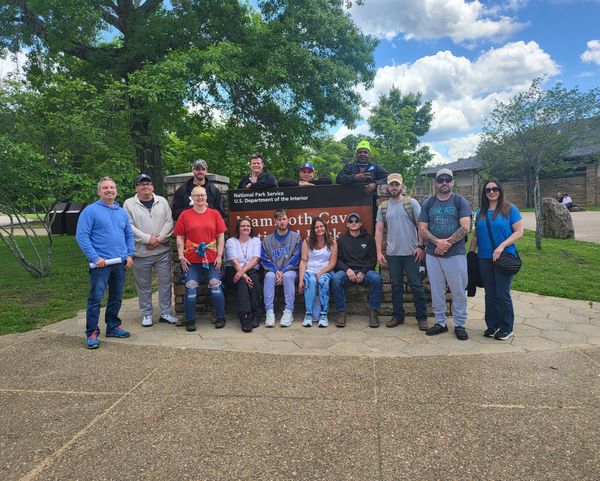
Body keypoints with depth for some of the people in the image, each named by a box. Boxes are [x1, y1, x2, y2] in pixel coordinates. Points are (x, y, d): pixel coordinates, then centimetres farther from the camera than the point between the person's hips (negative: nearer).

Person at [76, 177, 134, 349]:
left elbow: (129, 235, 17)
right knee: (96, 298, -6)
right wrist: (95, 257, -17)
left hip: (120, 263, 6)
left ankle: (113, 326, 27)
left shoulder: (122, 212, 13)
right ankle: (92, 332, 5)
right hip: (101, 263, -6)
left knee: (116, 297, 14)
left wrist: (130, 254, 4)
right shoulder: (91, 210, -6)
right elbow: (82, 236, -11)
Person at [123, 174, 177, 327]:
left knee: (166, 282, 6)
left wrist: (159, 239, -11)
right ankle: (146, 314, 23)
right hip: (141, 253, -1)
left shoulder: (162, 201, 6)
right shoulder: (129, 204, 0)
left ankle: (166, 313, 19)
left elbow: (169, 222, 0)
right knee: (143, 286, 9)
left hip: (162, 251, 2)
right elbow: (129, 227, -7)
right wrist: (148, 239, -14)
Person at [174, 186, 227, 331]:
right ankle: (190, 321, 15)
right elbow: (180, 238, 5)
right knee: (191, 290, 0)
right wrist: (181, 257, -4)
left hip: (212, 259, 0)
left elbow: (221, 236, 6)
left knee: (216, 287, -1)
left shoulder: (214, 214, 7)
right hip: (191, 260, 0)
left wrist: (219, 256, -1)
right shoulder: (185, 215, 6)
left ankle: (221, 318, 16)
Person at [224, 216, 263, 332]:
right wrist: (244, 275, -25)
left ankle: (255, 315, -29)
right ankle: (245, 316, -40)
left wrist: (243, 271, -22)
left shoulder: (256, 240, 12)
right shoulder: (231, 241, 6)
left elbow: (255, 259, -5)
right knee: (242, 282, -33)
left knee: (253, 279, -32)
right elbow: (234, 261, -9)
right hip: (234, 271, -1)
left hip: (252, 271, 1)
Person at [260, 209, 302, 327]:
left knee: (288, 276, -35)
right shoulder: (267, 240, 9)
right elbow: (264, 259, 3)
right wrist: (276, 271, -14)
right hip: (273, 270, 2)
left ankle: (288, 312, -32)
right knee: (269, 276, -32)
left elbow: (296, 258, -4)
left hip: (289, 270, -1)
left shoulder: (295, 237, 4)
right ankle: (269, 312, -32)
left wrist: (283, 271, -15)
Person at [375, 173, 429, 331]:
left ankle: (422, 318, 12)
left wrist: (421, 246, -11)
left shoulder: (412, 203, -1)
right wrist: (379, 252, 0)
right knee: (396, 285, 11)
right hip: (392, 253, 3)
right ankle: (398, 316, 22)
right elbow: (379, 230, 7)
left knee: (416, 285, 2)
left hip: (411, 252, -3)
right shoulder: (383, 207, 8)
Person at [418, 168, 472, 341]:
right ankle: (440, 323, 22)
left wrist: (447, 243, -15)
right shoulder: (427, 203, 9)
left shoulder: (460, 201, 2)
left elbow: (465, 228, -8)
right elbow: (422, 229, 2)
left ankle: (460, 325, 17)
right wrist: (437, 242, -15)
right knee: (436, 291, 10)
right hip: (432, 254, 3)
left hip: (456, 254, -2)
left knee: (459, 291, 3)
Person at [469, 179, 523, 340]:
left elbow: (519, 232, -8)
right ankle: (492, 325, 22)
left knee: (502, 294, -1)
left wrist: (502, 246, -19)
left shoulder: (510, 209, -3)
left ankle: (506, 328, 14)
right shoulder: (480, 212, 10)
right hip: (484, 259, 4)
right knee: (490, 293, 11)